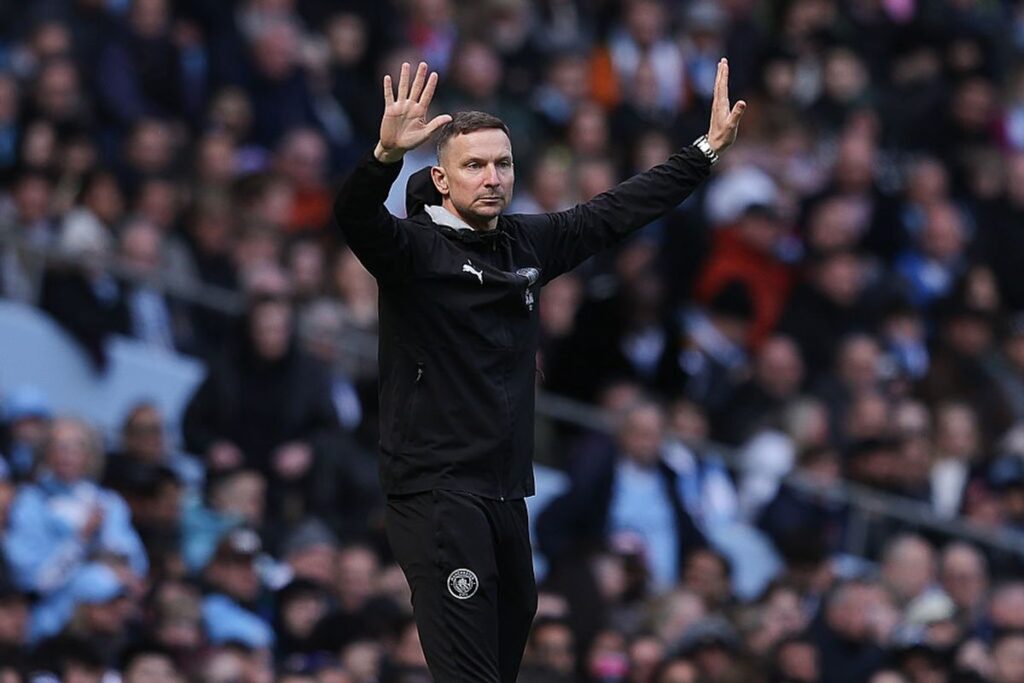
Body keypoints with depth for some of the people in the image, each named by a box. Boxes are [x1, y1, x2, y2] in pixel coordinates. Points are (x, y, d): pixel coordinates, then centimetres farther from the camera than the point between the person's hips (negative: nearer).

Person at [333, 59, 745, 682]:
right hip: (436, 491, -8)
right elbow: (357, 219, -27)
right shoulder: (414, 245, -8)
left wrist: (708, 149, 23)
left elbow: (618, 211, 22)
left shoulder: (529, 244, 12)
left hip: (506, 491, 8)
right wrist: (387, 154, -47)